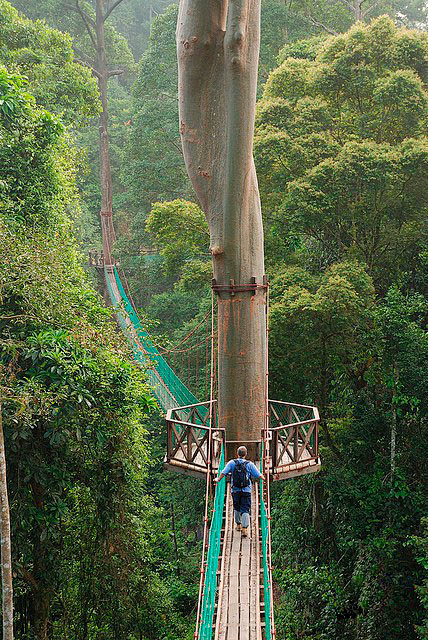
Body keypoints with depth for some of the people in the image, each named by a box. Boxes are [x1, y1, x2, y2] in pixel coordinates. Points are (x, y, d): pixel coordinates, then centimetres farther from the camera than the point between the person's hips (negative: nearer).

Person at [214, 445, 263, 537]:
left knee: (236, 508, 21)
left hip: (235, 491, 1)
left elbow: (223, 473, -7)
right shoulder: (250, 464, -2)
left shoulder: (232, 463, -1)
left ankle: (238, 524, 32)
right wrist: (263, 477, 21)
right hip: (246, 491, -1)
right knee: (245, 510, -3)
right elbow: (259, 475, -1)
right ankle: (244, 528, -15)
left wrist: (218, 479, 10)